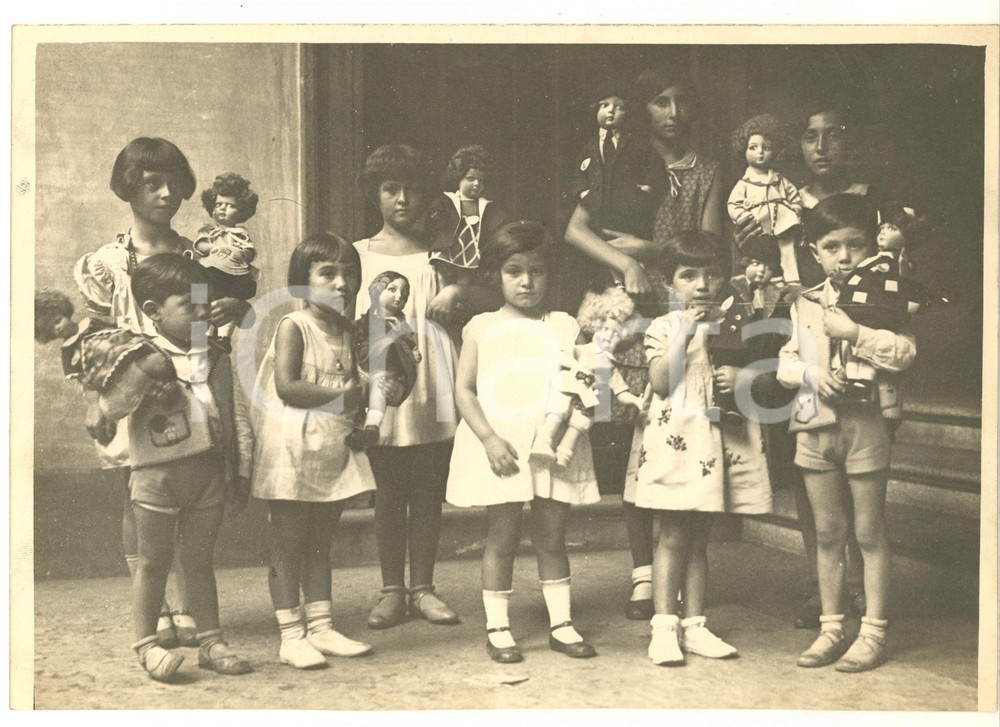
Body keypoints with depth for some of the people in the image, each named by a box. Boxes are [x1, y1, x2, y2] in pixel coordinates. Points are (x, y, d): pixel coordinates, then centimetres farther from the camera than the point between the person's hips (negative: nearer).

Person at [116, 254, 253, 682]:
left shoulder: (217, 360, 9)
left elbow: (236, 418, 12)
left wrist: (241, 471, 11)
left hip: (210, 473, 4)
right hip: (157, 475, -4)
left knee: (199, 559, 13)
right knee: (154, 561, 5)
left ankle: (211, 641, 21)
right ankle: (146, 645, 17)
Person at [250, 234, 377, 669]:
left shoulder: (346, 333, 12)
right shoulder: (293, 326, -9)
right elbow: (286, 387, -20)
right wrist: (340, 395, -14)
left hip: (333, 451, 7)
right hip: (292, 450, -7)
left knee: (320, 544, 13)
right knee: (288, 546, 0)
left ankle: (321, 628, 20)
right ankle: (291, 636, 5)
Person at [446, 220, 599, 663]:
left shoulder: (564, 327, 8)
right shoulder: (481, 329, 4)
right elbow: (464, 389, 0)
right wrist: (490, 439, -10)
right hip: (499, 447, -2)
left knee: (552, 537, 9)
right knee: (501, 538, 4)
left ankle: (561, 623, 19)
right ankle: (497, 627, 15)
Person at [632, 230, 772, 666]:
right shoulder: (663, 328, -1)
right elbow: (660, 384, -12)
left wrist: (742, 377, -9)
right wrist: (685, 334, -17)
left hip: (720, 441, 4)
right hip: (674, 438, -3)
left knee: (699, 537, 11)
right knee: (672, 536, -2)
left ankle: (694, 625, 17)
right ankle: (664, 626, 4)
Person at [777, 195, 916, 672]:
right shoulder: (805, 303, 10)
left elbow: (905, 351, -19)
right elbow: (785, 361, 9)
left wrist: (854, 333, -23)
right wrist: (810, 372, -10)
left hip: (866, 423, -5)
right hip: (816, 425, 5)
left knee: (869, 533, 3)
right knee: (827, 534, 12)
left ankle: (873, 633, 13)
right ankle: (831, 629, 22)